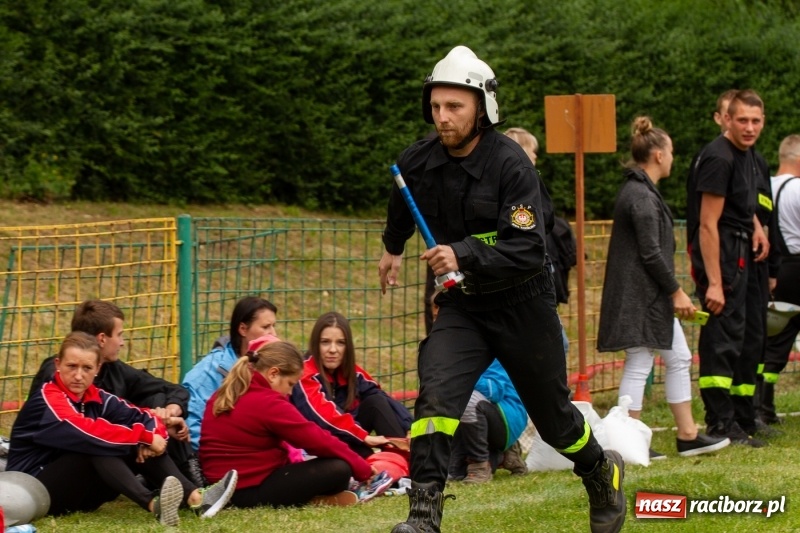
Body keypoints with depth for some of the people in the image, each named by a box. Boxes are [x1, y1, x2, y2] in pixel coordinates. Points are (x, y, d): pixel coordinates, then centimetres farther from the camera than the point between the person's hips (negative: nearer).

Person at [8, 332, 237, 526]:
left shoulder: (95, 398, 6)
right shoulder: (46, 401, -17)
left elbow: (144, 417, 1)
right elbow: (88, 431, -31)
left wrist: (151, 436, -23)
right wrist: (143, 436, -24)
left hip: (78, 493, 8)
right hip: (36, 492, -8)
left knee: (138, 450, -8)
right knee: (97, 444, -31)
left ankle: (196, 498, -27)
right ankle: (154, 505, -52)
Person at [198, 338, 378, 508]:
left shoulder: (221, 397, 11)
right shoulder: (268, 403, -16)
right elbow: (317, 440, -13)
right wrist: (363, 469, -6)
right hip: (253, 491, -9)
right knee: (339, 469, -12)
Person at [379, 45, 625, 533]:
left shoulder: (510, 164, -22)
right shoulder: (417, 163, -4)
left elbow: (526, 251, -29)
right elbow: (403, 208, 23)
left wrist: (464, 256, -42)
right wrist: (393, 247, 38)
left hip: (523, 305, -4)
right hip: (462, 305, 4)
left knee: (553, 415, 13)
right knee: (436, 395, -21)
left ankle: (603, 472, 43)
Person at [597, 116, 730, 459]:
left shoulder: (641, 191, 16)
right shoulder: (641, 196, -17)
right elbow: (651, 253, -20)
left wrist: (672, 292, 20)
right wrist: (676, 292, -15)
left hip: (652, 298, 11)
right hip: (641, 297, -11)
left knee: (679, 359, 13)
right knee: (638, 366, -6)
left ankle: (688, 435, 17)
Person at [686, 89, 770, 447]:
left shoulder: (746, 155, 11)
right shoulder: (719, 159, -18)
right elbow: (708, 225, -22)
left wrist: (755, 225, 9)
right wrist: (714, 283, -25)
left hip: (739, 253, 10)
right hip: (719, 255, -10)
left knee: (736, 334, 17)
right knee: (722, 338, -10)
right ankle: (721, 426, -8)